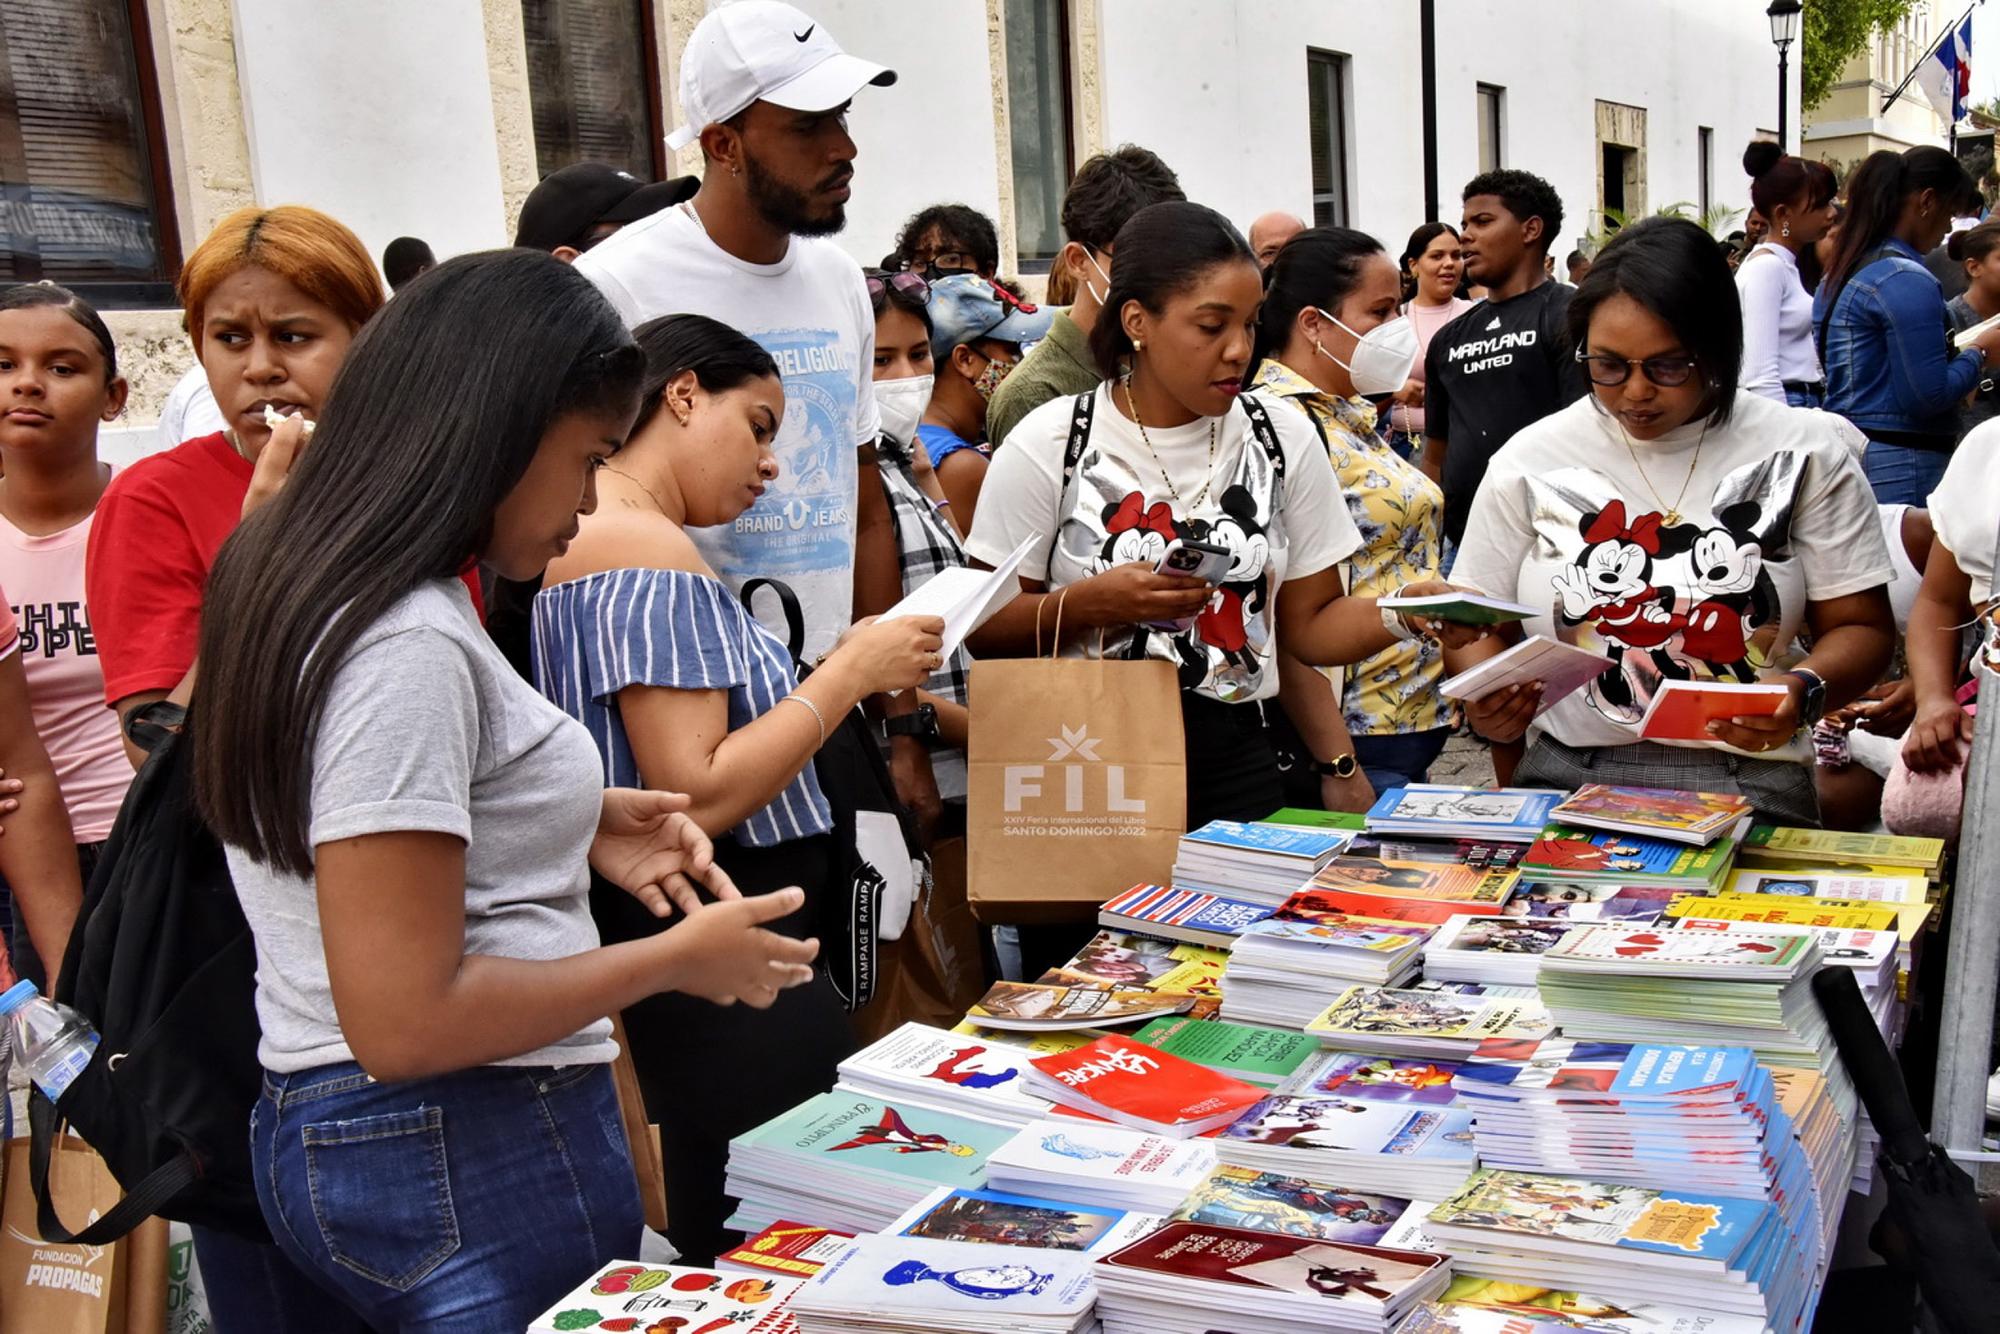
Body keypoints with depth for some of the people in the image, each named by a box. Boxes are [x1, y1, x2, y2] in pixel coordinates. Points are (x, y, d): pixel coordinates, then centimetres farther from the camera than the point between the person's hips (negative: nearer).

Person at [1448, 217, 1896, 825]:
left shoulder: (1804, 453, 4)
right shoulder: (1530, 460, 5)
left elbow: (1859, 626, 7)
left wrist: (1805, 691, -15)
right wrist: (1486, 695, -12)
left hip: (1747, 783, -1)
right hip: (1567, 774, 1)